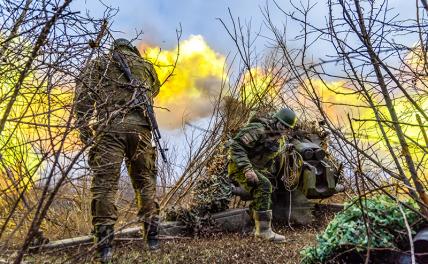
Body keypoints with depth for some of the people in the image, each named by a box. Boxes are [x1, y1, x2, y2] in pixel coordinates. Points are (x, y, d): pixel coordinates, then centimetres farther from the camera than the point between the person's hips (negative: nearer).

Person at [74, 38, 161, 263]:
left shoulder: (99, 63, 18)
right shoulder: (145, 65, 24)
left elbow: (83, 93, 4)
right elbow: (154, 90, 35)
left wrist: (83, 127, -1)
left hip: (110, 126, -2)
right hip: (140, 127, 2)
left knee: (105, 182, -3)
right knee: (145, 181, 9)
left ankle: (104, 246, -7)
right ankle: (152, 238, 10)